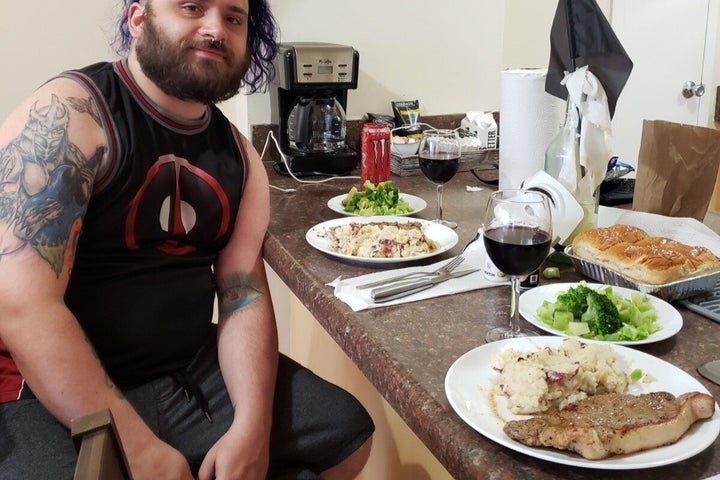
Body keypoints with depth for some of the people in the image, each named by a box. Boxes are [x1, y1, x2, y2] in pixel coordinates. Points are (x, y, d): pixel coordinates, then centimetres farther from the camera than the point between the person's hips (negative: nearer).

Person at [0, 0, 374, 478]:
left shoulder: (239, 156, 4)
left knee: (347, 435, 4)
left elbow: (245, 295, 0)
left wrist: (252, 427, -14)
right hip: (51, 396, -5)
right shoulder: (66, 114, -15)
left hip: (193, 370, 6)